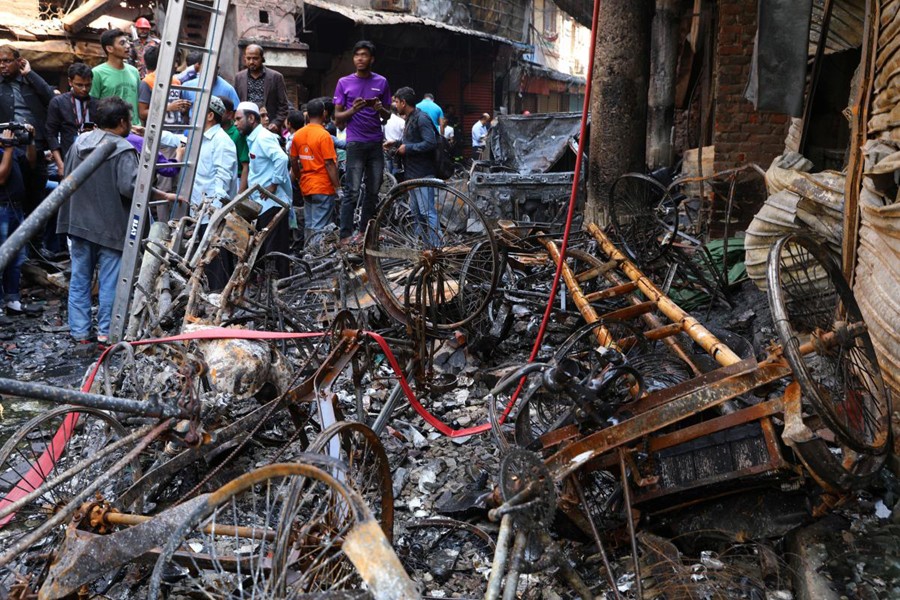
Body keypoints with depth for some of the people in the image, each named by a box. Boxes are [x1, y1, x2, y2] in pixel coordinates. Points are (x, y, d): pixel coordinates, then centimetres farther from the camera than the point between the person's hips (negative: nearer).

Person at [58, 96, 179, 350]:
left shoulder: (79, 143, 8)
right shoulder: (123, 150, -16)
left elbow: (67, 179, 16)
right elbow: (130, 186, -26)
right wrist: (166, 196, -18)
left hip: (79, 224, 6)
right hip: (110, 228, -6)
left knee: (79, 279, 11)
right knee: (110, 282, 4)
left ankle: (81, 334, 16)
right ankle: (106, 333, 10)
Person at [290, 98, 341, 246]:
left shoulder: (298, 134, 5)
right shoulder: (324, 135, -14)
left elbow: (293, 161, 11)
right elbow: (330, 164, -16)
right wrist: (338, 187, -11)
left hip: (306, 188, 7)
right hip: (324, 188, -7)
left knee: (308, 226, 15)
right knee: (319, 228, -4)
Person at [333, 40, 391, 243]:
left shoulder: (381, 82, 10)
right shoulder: (344, 82, 5)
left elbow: (387, 116, 15)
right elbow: (337, 118, 5)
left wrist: (380, 109, -8)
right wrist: (353, 110, -15)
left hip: (376, 143, 3)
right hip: (355, 143, -3)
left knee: (373, 191, 4)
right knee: (353, 192, -9)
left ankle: (364, 231, 14)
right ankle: (345, 235, -7)